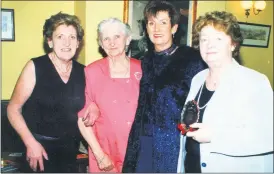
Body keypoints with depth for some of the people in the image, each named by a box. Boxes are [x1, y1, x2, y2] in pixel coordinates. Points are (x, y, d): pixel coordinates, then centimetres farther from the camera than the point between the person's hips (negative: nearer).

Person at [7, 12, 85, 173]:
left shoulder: (82, 71, -1)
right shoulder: (35, 67, -12)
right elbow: (13, 108, -9)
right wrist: (30, 143, -15)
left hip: (70, 148, 4)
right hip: (38, 145, -4)